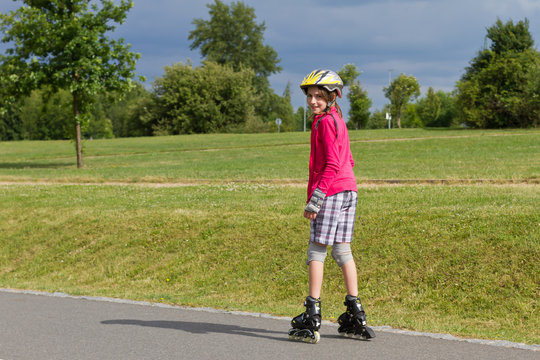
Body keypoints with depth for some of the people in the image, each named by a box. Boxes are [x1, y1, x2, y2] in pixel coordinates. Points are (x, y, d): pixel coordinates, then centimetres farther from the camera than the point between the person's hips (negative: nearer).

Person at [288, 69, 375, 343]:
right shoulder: (338, 120, 17)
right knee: (342, 250, 11)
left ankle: (312, 315, -5)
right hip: (348, 189, 9)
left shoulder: (325, 122, -11)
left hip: (331, 191, -9)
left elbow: (332, 165, -18)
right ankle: (355, 316, 13)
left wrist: (315, 199, -20)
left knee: (316, 250, -5)